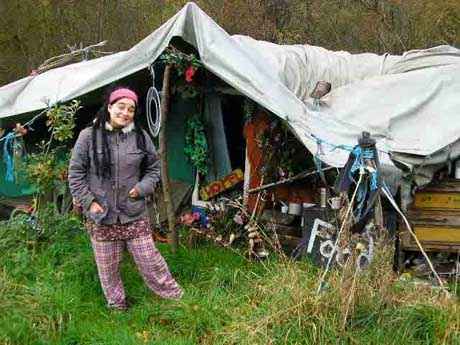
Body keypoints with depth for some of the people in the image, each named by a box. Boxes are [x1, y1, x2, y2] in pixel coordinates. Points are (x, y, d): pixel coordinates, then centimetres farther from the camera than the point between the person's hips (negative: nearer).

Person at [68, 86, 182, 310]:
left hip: (135, 216, 1)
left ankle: (174, 296, 26)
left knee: (149, 260, 8)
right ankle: (116, 304, 33)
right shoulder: (89, 136, -7)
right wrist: (89, 202, -7)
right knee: (108, 267, 12)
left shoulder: (140, 136, 0)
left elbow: (154, 168, 12)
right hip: (101, 217, -1)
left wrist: (142, 188, -5)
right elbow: (76, 174, -1)